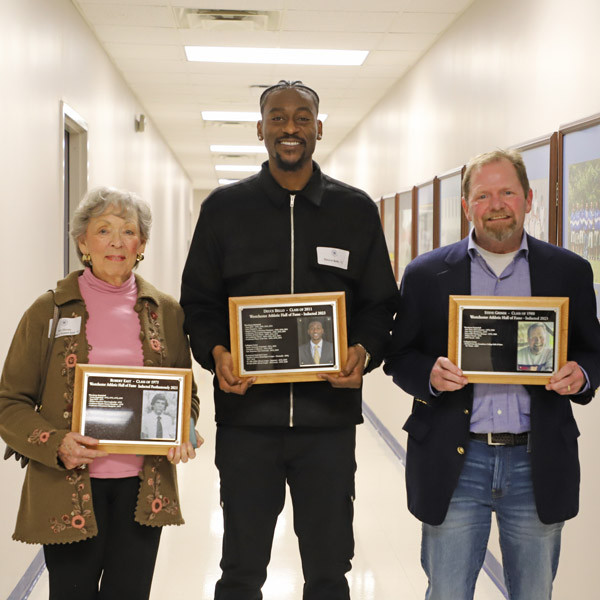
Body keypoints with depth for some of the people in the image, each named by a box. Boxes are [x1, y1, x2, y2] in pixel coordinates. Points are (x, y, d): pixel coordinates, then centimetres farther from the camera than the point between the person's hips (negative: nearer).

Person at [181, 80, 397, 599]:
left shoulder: (356, 210, 7)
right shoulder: (224, 208, 6)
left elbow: (379, 304, 8)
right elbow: (198, 301, 6)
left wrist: (364, 352, -12)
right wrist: (215, 352, -13)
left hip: (329, 416, 1)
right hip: (246, 413, 0)